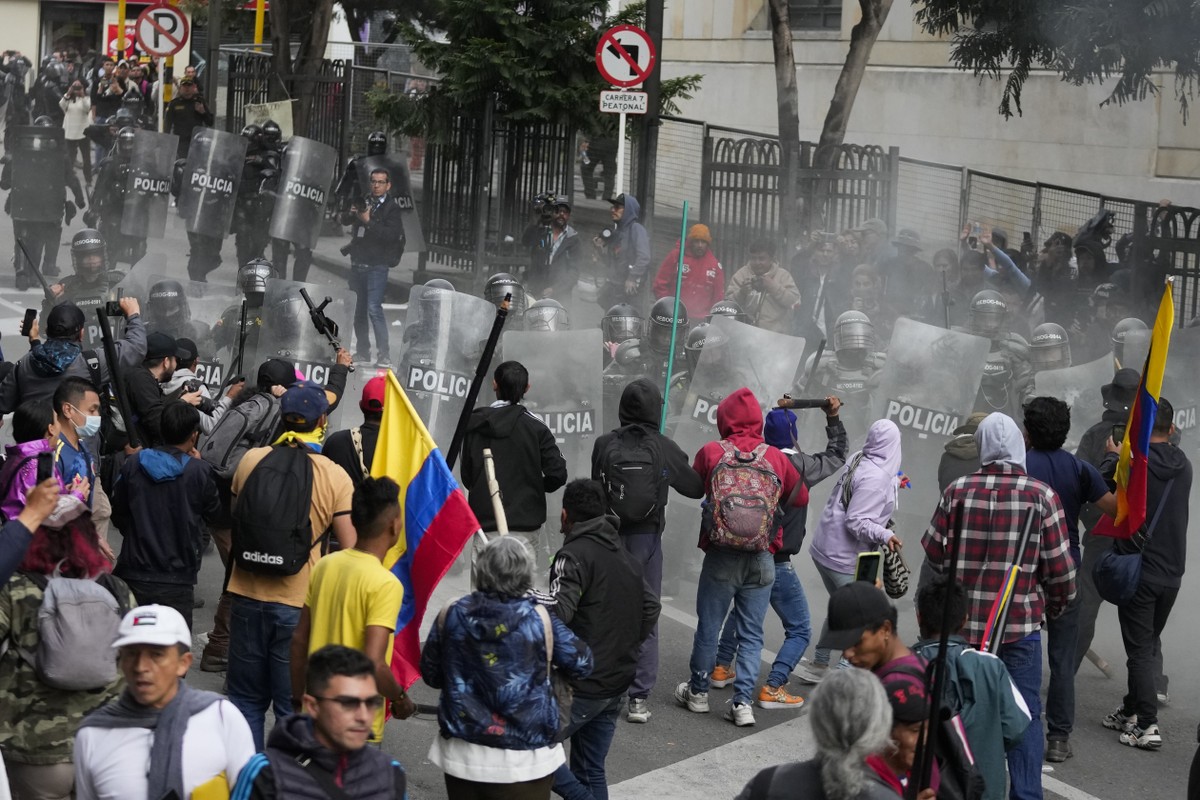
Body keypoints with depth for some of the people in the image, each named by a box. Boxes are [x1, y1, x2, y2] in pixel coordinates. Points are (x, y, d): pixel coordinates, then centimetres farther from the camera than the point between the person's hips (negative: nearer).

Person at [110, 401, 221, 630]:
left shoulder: (133, 464, -2)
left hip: (134, 574, 3)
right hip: (176, 580, -3)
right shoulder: (199, 471, -12)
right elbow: (213, 512, 5)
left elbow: (118, 512, 7)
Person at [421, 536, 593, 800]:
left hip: (463, 755, 3)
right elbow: (581, 664, -3)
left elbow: (430, 674, 8)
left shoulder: (451, 615, -4)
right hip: (524, 759, -3)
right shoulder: (540, 619, -13)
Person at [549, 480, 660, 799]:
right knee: (591, 770, 14)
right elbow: (651, 607, 19)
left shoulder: (575, 555, -14)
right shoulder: (626, 558, 12)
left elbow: (558, 612, -26)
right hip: (619, 684, 8)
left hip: (581, 686, -8)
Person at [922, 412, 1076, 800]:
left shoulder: (958, 491, -5)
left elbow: (934, 552, 2)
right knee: (1025, 711, 6)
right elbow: (1060, 565, -7)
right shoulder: (1041, 495, -9)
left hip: (966, 620, 2)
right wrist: (1056, 605, 12)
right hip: (1021, 622, -2)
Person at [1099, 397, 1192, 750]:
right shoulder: (1183, 466, 2)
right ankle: (1131, 711, 28)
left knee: (1140, 649, -2)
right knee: (1150, 645, 17)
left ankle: (1147, 725, -6)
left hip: (1138, 571, -6)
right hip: (1172, 572, 6)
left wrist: (1113, 455, 16)